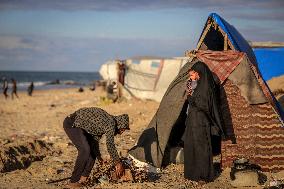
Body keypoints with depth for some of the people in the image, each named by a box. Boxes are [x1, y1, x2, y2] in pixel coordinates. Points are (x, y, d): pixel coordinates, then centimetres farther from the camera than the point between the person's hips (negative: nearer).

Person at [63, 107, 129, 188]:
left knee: (92, 150, 8)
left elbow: (95, 139, 21)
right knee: (85, 150, -21)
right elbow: (110, 145, -19)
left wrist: (99, 157, 25)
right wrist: (118, 163, -11)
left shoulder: (106, 121, 13)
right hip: (71, 124, -10)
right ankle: (74, 181, -14)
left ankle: (83, 178, 10)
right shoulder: (110, 123, -15)